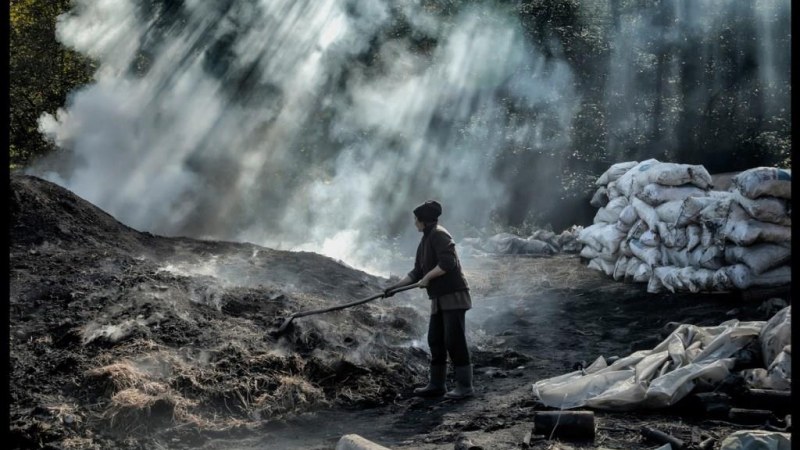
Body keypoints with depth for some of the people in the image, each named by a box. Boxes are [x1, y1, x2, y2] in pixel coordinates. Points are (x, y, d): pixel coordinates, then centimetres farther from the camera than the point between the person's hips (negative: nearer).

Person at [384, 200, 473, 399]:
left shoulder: (439, 234, -10)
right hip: (439, 299, 10)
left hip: (453, 295, -10)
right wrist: (395, 286, 15)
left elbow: (447, 262, -22)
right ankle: (437, 385, 19)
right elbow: (417, 272, 20)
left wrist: (428, 277, -13)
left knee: (454, 340, -9)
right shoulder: (425, 240, 19)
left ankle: (465, 386, -4)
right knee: (435, 341, 11)